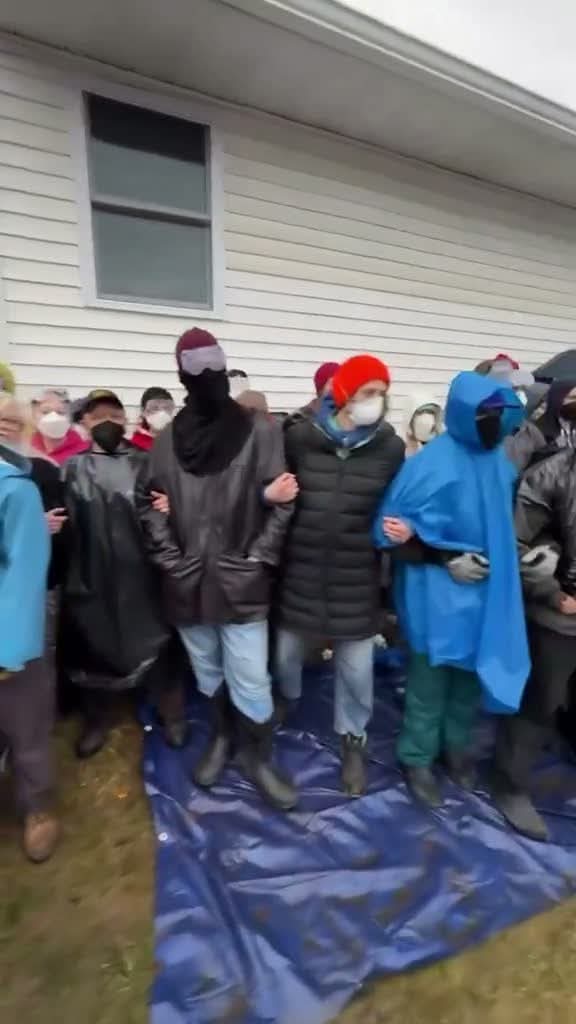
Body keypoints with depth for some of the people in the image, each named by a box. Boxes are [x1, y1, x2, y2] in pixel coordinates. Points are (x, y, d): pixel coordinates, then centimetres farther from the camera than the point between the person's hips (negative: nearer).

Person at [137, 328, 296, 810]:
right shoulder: (170, 436, 1)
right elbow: (147, 498, 9)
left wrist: (258, 557, -10)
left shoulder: (261, 431, -8)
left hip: (241, 582, -3)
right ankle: (222, 736, 45)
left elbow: (281, 501, -7)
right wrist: (166, 554, 1)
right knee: (208, 672, 21)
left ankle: (259, 757, 30)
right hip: (187, 581, 4)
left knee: (250, 678, 5)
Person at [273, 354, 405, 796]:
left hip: (357, 578, 0)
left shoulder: (391, 448, -5)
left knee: (356, 665, 10)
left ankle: (353, 738, 38)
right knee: (286, 650, 19)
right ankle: (287, 702, 53)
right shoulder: (300, 437, -6)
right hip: (300, 570, 1)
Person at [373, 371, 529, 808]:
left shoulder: (501, 462, 1)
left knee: (473, 674, 19)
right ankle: (418, 759, 32)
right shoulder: (431, 463, -17)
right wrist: (447, 559, -20)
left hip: (486, 591, 6)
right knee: (431, 677, 10)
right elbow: (391, 530, -16)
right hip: (438, 593, -5)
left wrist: (496, 562, 2)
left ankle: (456, 745, 43)